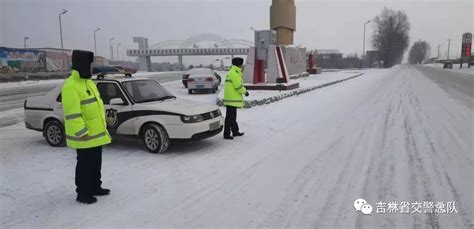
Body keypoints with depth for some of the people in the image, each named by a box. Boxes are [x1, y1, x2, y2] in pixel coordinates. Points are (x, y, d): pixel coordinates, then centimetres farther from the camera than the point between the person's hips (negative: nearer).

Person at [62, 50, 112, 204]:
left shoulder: (88, 82, 13)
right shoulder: (71, 86, -19)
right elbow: (72, 114, -23)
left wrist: (102, 126, 21)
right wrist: (82, 133, -24)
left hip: (97, 134, 9)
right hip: (85, 136, -9)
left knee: (96, 163, 18)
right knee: (85, 164, 2)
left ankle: (95, 187, 32)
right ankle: (83, 194, 16)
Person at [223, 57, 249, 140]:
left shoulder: (232, 72, 18)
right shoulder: (234, 73, -16)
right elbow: (238, 86, -19)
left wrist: (244, 90, 6)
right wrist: (245, 92, -4)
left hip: (233, 99, 11)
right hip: (232, 99, -11)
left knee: (233, 116, 18)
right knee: (230, 117, -5)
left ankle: (235, 131, 29)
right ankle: (226, 134, 0)